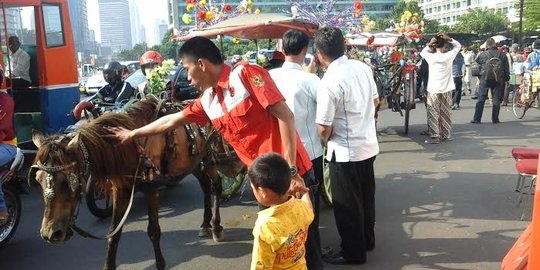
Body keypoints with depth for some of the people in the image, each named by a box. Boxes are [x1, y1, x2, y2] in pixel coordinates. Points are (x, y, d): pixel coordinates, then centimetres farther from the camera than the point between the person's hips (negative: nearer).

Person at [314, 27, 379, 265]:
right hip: (369, 144, 8)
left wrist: (326, 143, 2)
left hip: (345, 152, -8)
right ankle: (367, 240, 39)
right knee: (366, 196, 22)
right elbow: (375, 101, 12)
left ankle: (353, 252, 23)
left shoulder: (328, 83, -24)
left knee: (347, 204, 9)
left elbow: (324, 128, -19)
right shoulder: (363, 67, -1)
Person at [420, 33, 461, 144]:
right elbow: (458, 46, 10)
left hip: (433, 90, -2)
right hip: (446, 89, 2)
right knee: (445, 113, 11)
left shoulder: (431, 57, -9)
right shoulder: (448, 56, -7)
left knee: (433, 114, 1)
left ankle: (435, 136, -3)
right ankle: (446, 134, 19)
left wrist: (429, 45, -1)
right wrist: (448, 39, -1)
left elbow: (423, 52, 14)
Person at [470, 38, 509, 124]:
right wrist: (506, 79, 13)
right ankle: (495, 119, 8)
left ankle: (476, 119, 1)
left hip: (485, 79, -1)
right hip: (498, 80, 2)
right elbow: (506, 69, 6)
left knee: (481, 99, 2)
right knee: (497, 100, 7)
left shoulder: (482, 55, -3)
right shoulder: (502, 55, 3)